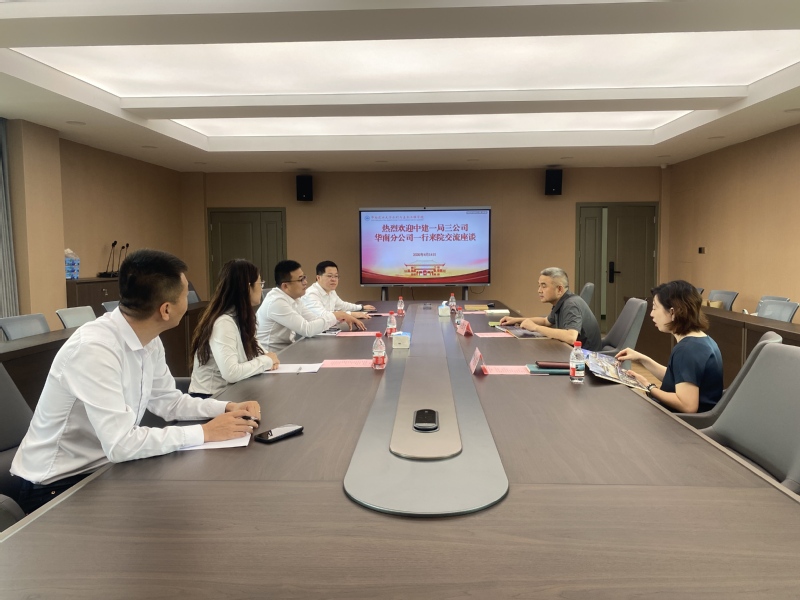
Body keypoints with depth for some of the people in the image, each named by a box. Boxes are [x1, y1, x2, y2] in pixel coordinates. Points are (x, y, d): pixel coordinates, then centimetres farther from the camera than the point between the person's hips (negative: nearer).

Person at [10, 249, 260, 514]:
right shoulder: (94, 349, -30)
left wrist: (228, 408, -7)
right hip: (58, 485, -7)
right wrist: (205, 432, -25)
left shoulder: (149, 341, -4)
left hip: (105, 467, 7)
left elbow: (168, 402, 8)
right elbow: (121, 444, -33)